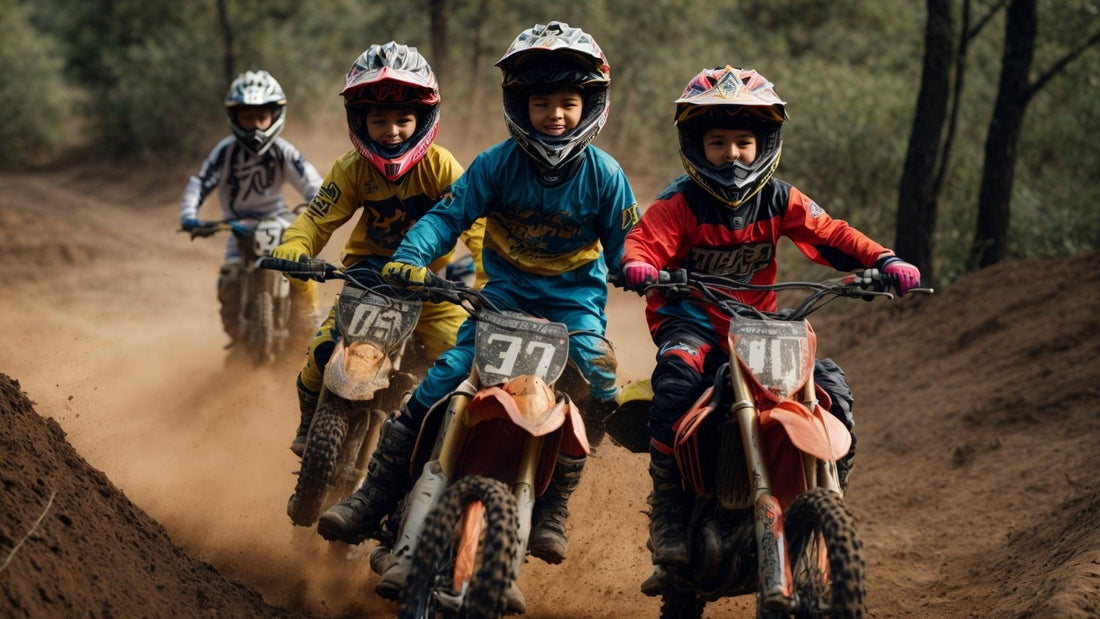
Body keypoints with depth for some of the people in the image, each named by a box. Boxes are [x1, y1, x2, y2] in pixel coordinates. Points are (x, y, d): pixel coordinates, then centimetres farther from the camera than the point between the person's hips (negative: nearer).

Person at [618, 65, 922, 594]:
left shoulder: (779, 201, 4)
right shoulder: (679, 204, -6)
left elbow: (830, 234, 0)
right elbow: (643, 242, -19)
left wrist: (884, 261, -16)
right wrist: (637, 267, -44)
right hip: (689, 319, -4)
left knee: (832, 386, -15)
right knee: (677, 376, -37)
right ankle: (667, 515, -31)